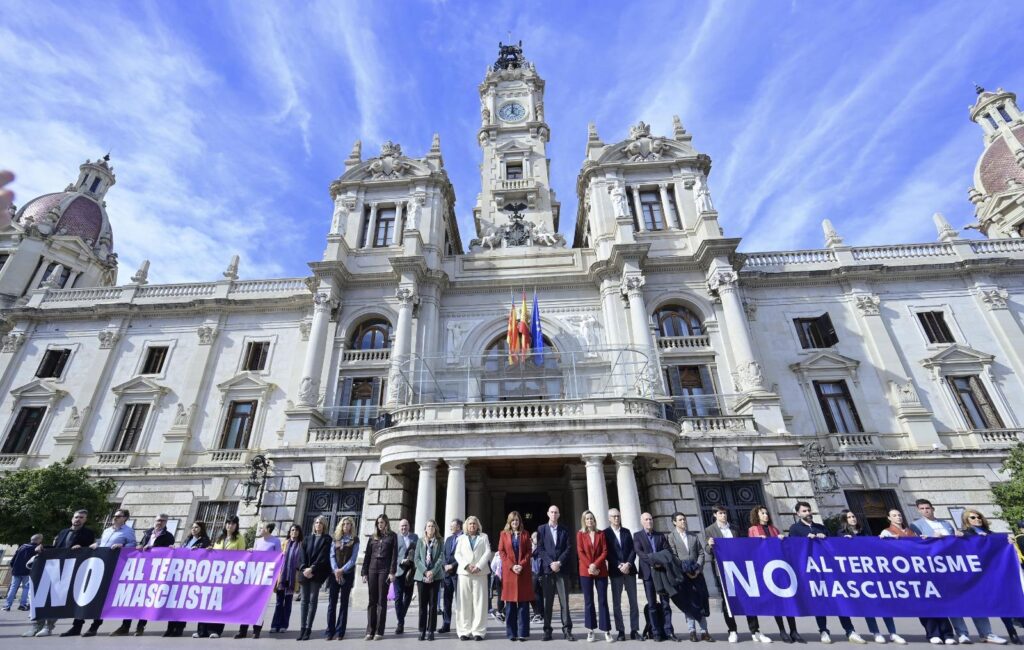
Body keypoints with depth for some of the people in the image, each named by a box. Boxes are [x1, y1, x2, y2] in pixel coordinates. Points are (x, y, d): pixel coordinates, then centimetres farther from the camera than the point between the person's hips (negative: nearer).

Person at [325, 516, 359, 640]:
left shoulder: (355, 540, 2)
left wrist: (342, 570, -15)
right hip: (334, 573, 2)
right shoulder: (335, 539, 9)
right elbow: (332, 556, 2)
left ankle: (340, 632, 8)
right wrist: (336, 570, -12)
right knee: (332, 602, 0)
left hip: (347, 574, -2)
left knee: (344, 602, 2)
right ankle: (330, 631, 7)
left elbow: (353, 558, -4)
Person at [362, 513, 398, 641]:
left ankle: (379, 631, 6)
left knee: (382, 600, 1)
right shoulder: (372, 537, 11)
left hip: (385, 570, -3)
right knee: (372, 600, 5)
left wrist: (392, 572, -11)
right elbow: (367, 556, 10)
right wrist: (364, 573, 3)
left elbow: (394, 555, -3)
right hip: (372, 569, 3)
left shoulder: (392, 536, 2)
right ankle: (370, 631, 10)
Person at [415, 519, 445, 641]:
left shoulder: (439, 542, 6)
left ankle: (430, 631, 9)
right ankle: (422, 630, 13)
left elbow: (441, 558, -2)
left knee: (433, 604, 2)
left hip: (435, 576, 0)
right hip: (421, 576, 1)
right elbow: (417, 559, 1)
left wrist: (433, 571, -14)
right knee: (422, 604, 4)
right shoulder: (420, 541, 7)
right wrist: (425, 571, -11)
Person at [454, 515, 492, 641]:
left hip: (480, 573, -1)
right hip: (464, 572, 1)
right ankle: (464, 631, 5)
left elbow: (487, 552, 4)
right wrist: (466, 565, -9)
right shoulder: (461, 538, 17)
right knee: (464, 602, -1)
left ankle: (478, 631, 1)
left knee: (479, 602, -3)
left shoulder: (483, 537, 14)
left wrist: (478, 566, -10)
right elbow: (457, 554, 7)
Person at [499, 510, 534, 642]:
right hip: (508, 571, 0)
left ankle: (523, 633, 6)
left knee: (523, 603, 1)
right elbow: (501, 552, 1)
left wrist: (522, 565, -11)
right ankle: (511, 633, 10)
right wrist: (511, 566, -10)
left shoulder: (525, 534, 9)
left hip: (524, 571, 1)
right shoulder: (504, 534, 7)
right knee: (510, 604, 2)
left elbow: (529, 552, 4)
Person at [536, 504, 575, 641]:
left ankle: (567, 630, 5)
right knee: (548, 601, 4)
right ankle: (547, 629, 12)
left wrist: (559, 562, -10)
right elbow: (540, 549, -1)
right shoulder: (541, 529, 6)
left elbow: (569, 548, 3)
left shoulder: (564, 530, 11)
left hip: (562, 568, 1)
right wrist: (550, 563, -11)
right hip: (547, 568, -1)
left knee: (564, 600, -1)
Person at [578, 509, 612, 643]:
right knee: (588, 601, 4)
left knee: (603, 600, 1)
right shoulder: (580, 534, 3)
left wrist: (596, 564, -12)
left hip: (601, 571, 1)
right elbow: (580, 552, -3)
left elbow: (605, 551, 0)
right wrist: (590, 566, -13)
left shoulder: (601, 534, 7)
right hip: (585, 571, -1)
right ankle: (590, 631, 11)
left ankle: (606, 631, 6)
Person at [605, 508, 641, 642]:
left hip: (629, 569, 3)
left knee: (633, 601, 4)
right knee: (616, 603, 1)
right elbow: (607, 552, -5)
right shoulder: (605, 533, 0)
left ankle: (634, 630, 12)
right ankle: (620, 631, 10)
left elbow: (633, 549, 4)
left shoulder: (627, 532, 11)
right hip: (615, 571, -3)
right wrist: (619, 565, -14)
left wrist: (628, 564, -10)